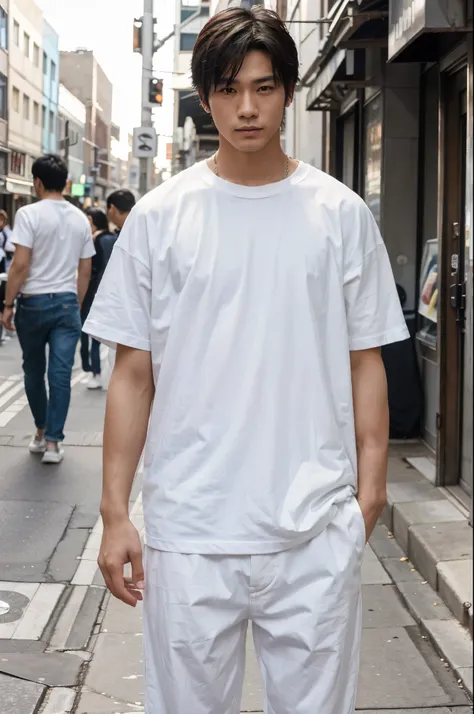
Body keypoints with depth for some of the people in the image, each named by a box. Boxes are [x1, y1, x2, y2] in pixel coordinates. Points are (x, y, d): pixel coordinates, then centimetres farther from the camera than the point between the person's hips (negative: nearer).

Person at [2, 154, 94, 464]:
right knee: (61, 374, 1)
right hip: (67, 302, 3)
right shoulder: (80, 219, 5)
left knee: (34, 371, 14)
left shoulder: (29, 214, -9)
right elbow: (85, 271, 8)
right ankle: (53, 442, 1)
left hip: (34, 302, -3)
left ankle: (42, 432, 27)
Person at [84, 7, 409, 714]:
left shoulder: (340, 214, 4)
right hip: (187, 532, 0)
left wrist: (369, 491, -2)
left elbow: (365, 363, 6)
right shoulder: (159, 217, 3)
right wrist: (115, 513, 0)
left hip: (317, 530, 0)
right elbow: (133, 373, 3)